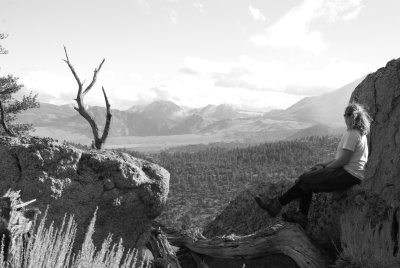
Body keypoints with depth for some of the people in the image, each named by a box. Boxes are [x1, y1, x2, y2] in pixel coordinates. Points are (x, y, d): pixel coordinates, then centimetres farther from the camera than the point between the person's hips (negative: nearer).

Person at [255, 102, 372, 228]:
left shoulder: (352, 134, -15)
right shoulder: (359, 133, 18)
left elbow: (343, 160, -20)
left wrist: (324, 168, -7)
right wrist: (323, 164, 12)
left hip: (349, 175, -10)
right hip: (349, 172, 10)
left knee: (306, 179, -10)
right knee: (306, 178, 4)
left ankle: (277, 205, -3)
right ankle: (302, 216, 0)